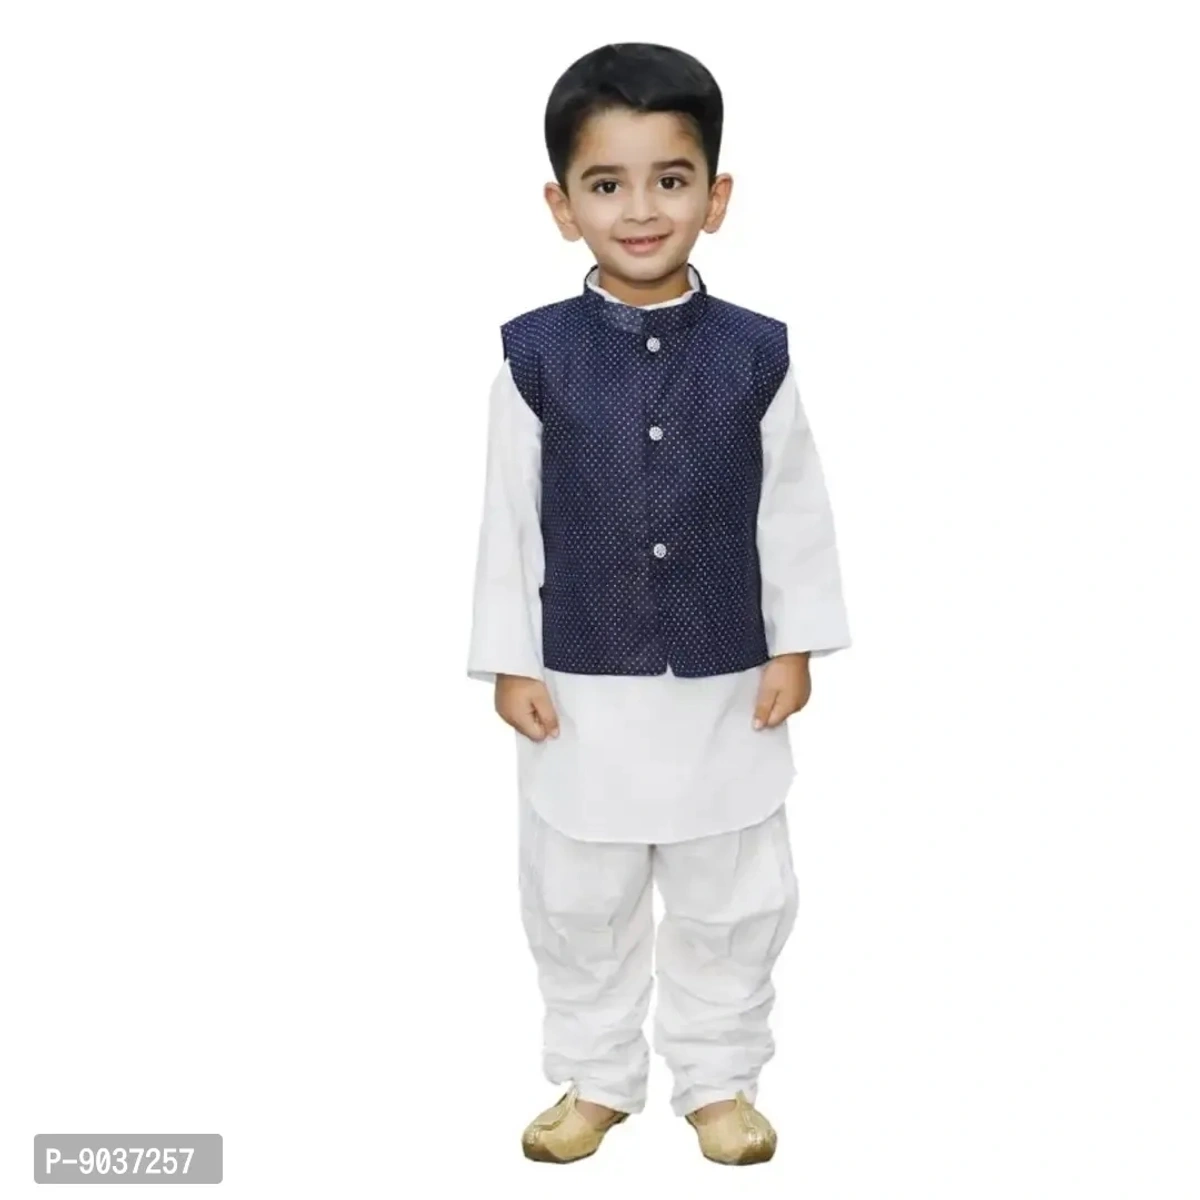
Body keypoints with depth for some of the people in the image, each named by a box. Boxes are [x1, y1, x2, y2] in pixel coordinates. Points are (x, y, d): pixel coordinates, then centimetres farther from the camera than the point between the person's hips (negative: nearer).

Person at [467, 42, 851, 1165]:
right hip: (581, 686, 0)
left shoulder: (756, 353, -7)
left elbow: (794, 509, -1)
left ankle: (717, 1079, 34)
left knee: (735, 901, 13)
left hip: (726, 683, 1)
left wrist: (795, 646, -1)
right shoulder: (535, 353, -8)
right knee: (578, 902, 14)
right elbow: (509, 515, -4)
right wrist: (509, 661, -3)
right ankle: (595, 1079, 34)